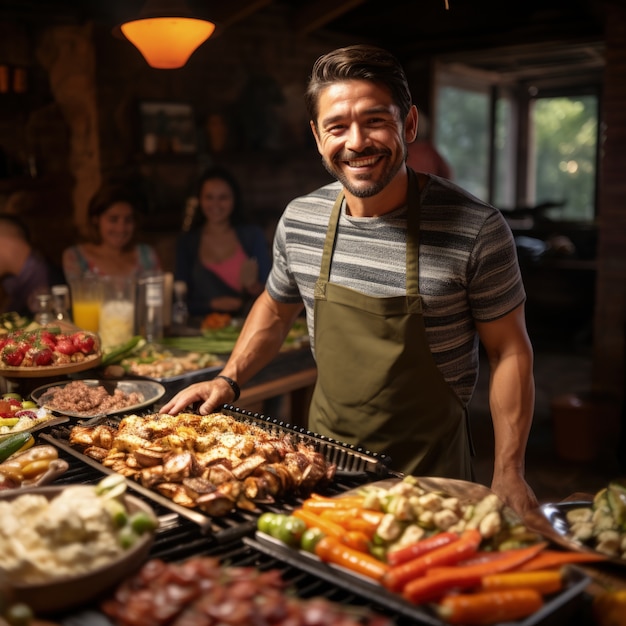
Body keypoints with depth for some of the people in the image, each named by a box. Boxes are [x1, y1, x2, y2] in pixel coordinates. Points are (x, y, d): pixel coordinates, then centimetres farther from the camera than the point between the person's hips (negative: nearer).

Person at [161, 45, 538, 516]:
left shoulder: (475, 229, -18)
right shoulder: (298, 220, -4)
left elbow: (510, 350, -10)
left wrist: (508, 473, -13)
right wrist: (229, 380, 4)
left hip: (430, 467, -4)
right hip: (322, 458, 4)